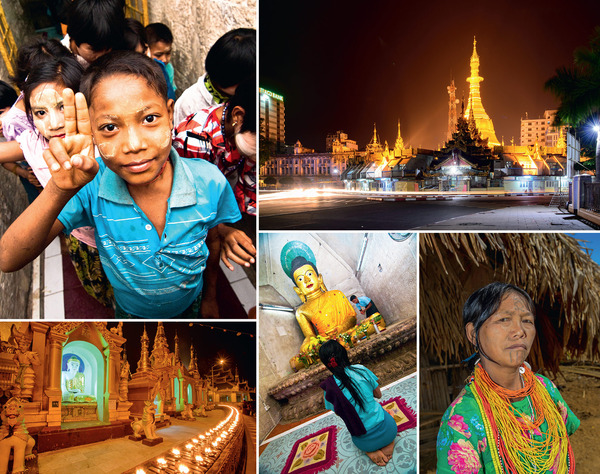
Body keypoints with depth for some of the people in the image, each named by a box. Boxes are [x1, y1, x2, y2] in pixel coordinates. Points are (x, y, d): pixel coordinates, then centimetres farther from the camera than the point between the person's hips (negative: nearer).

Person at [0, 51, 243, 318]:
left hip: (190, 305, 0)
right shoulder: (90, 187, -32)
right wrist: (59, 191, -53)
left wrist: (211, 298, 7)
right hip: (130, 311, 0)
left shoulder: (208, 183, -29)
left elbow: (213, 241, -8)